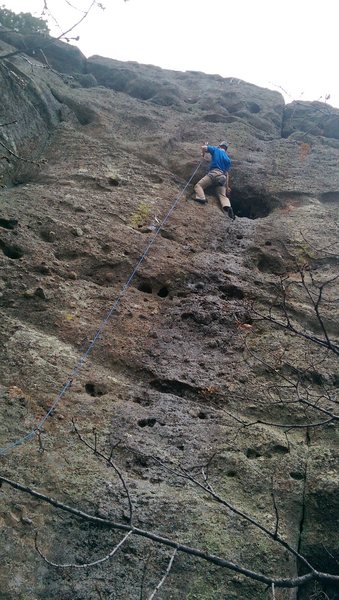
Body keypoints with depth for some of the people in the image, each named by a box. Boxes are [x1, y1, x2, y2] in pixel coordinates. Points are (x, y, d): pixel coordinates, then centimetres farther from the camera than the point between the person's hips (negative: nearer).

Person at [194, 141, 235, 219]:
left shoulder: (216, 150, 14)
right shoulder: (228, 159, 24)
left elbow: (203, 147, 5)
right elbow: (227, 173, 19)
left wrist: (203, 154, 28)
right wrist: (227, 186, 18)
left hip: (213, 173, -4)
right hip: (222, 177, 4)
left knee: (198, 185, -1)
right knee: (223, 195, -1)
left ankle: (201, 198, -30)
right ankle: (228, 206, -31)